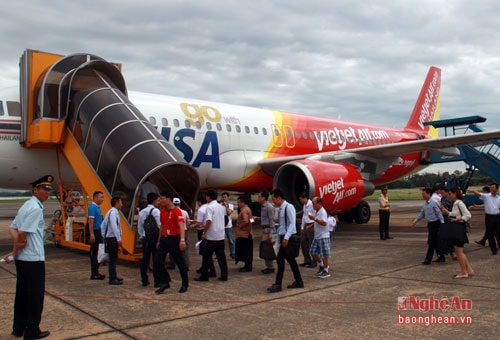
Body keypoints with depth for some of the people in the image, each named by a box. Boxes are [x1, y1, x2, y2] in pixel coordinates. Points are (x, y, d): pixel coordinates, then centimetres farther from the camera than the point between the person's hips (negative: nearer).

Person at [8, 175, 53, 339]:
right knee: (36, 294, 2)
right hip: (33, 258, -9)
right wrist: (16, 250, -7)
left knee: (22, 292, 16)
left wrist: (18, 240, -9)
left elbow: (12, 229, 10)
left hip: (21, 258, 9)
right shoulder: (36, 208, -17)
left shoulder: (26, 206, 12)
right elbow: (23, 233, -23)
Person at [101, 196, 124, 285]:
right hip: (113, 238, -10)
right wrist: (119, 239, -22)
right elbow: (114, 227, -23)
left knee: (113, 258, 17)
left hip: (109, 238, 10)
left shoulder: (110, 212, 15)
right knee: (113, 258, -5)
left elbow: (103, 225, 18)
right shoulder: (114, 212, -15)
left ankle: (114, 276, 27)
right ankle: (112, 279, -1)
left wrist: (104, 236, 20)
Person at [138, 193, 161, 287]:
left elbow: (139, 227, 14)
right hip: (154, 238, -7)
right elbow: (160, 225, -15)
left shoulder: (142, 212, 12)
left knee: (145, 259, 10)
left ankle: (144, 280, 16)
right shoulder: (155, 211, -10)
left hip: (145, 238, 7)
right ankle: (157, 281, 1)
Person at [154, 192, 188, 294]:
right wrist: (159, 240, 21)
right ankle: (164, 283, 13)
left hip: (174, 239, -7)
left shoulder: (177, 211, -13)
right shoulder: (162, 211, 10)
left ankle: (185, 284, 20)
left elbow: (181, 226, -23)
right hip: (164, 239, 7)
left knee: (180, 263, 4)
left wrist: (182, 240, -35)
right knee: (157, 262, 1)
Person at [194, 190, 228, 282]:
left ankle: (204, 276, 10)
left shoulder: (210, 207, -12)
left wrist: (204, 233, -15)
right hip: (221, 235, 7)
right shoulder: (221, 207, 12)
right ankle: (224, 275, 8)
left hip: (212, 236, -7)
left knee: (207, 257, 3)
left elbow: (209, 221, -22)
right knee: (221, 256, 9)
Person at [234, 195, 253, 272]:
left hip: (244, 234, -10)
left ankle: (248, 267, -1)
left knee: (245, 251, -5)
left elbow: (245, 221, -27)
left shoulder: (244, 210, -16)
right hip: (247, 233, 10)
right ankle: (248, 266, 20)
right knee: (247, 251, 14)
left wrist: (239, 226, -15)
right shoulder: (247, 209, 16)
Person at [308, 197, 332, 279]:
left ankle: (326, 271, 10)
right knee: (313, 252, 12)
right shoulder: (316, 212, 12)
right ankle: (322, 265, 29)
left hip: (323, 236, -9)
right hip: (317, 236, 9)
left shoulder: (323, 212, -17)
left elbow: (324, 223, -31)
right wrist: (310, 227, 13)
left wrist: (314, 218, -31)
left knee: (324, 254, -1)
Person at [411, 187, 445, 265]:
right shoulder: (425, 203, 11)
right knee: (436, 242, 14)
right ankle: (441, 257, 24)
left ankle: (428, 259, -1)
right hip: (430, 224, 9)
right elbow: (422, 213, 19)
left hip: (435, 224, -8)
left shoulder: (434, 202, -15)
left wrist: (442, 223, -22)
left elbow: (439, 213, -16)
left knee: (431, 242, -5)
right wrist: (416, 220, 13)